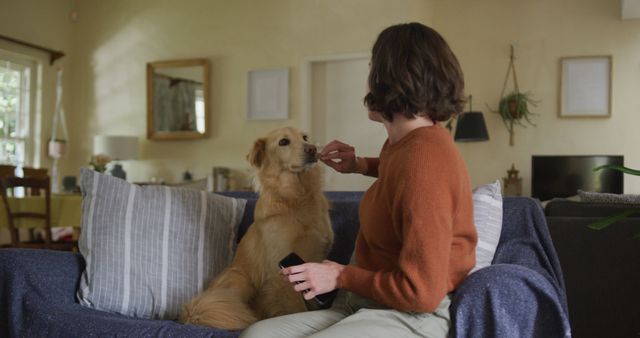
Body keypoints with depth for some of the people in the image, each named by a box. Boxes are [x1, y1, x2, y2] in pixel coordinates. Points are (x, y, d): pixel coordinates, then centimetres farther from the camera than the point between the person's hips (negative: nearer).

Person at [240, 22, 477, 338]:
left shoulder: (422, 162, -23)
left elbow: (421, 292, -22)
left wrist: (342, 276, -12)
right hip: (365, 305, 9)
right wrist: (360, 165, 22)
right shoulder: (404, 140, 6)